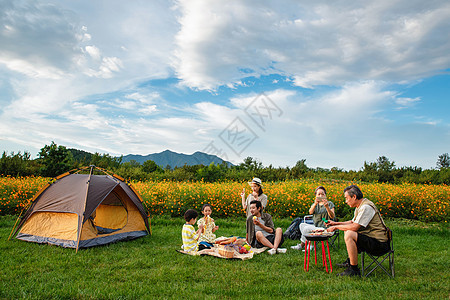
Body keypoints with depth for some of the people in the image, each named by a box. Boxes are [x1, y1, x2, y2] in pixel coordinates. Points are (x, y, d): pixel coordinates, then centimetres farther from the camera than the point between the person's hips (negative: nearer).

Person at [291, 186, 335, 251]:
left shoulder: (330, 204, 1)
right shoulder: (315, 204, 15)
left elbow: (332, 216, -14)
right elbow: (310, 212, -9)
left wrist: (327, 207, -31)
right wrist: (315, 204, -29)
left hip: (324, 228, -6)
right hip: (316, 226, 7)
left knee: (306, 228, -21)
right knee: (302, 224, -10)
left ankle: (302, 245, -2)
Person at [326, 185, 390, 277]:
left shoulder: (366, 207, -22)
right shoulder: (360, 206, 10)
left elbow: (354, 227, -27)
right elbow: (353, 222, 24)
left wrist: (336, 227, -15)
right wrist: (336, 223, 15)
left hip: (379, 243, -11)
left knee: (349, 234, -26)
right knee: (347, 231, 20)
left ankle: (354, 270, -17)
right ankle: (350, 261, 25)